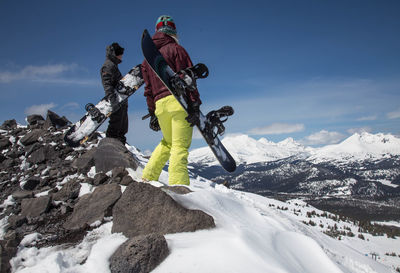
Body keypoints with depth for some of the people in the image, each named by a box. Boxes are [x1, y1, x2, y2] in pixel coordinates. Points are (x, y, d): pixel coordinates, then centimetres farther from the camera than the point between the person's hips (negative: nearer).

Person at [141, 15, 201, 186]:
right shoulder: (175, 49, 3)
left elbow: (148, 89, 19)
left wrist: (152, 113, 20)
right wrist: (194, 105, -14)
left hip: (160, 105, 6)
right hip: (179, 101, -6)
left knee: (167, 142, 22)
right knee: (180, 146, -7)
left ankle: (148, 178, 19)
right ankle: (178, 185, -14)